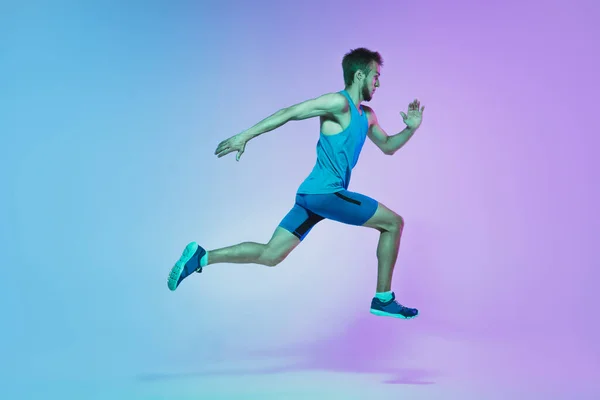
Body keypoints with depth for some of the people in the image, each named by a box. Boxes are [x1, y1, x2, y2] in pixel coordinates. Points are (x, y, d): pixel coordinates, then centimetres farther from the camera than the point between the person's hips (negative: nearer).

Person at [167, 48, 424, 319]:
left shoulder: (367, 116, 19)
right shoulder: (338, 103, -10)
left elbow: (387, 146, 31)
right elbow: (289, 113, -14)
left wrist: (411, 129, 12)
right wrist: (246, 135, -20)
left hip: (313, 194, 9)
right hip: (325, 193, -9)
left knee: (269, 255, 5)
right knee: (394, 223, 1)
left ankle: (202, 256, 3)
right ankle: (384, 299, 8)